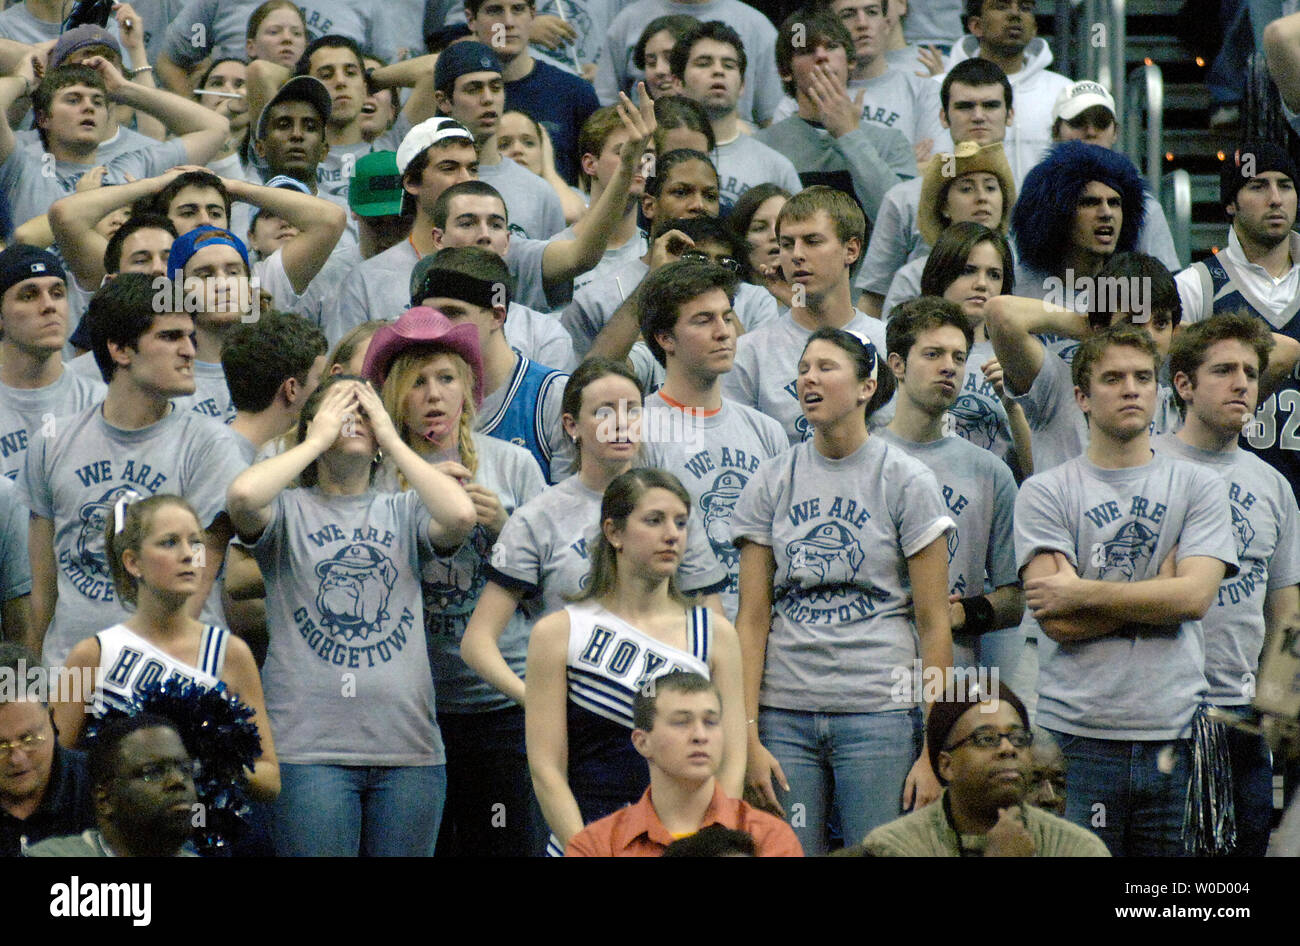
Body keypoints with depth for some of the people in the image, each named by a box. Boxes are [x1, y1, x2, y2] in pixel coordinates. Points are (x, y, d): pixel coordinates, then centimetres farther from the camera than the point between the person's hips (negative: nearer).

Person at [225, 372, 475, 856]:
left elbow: (460, 515, -8)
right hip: (310, 745, -3)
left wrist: (391, 438, 0)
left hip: (408, 745, 3)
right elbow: (242, 496, -17)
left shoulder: (404, 512, 13)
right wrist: (319, 439, -2)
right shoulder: (288, 511, 6)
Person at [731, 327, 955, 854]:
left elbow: (934, 625, -1)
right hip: (786, 716, 2)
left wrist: (934, 750, -7)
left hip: (880, 712, -2)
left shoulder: (905, 482, 1)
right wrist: (748, 736, -4)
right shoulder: (771, 484, 8)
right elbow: (752, 619, 6)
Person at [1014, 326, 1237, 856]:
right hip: (1077, 738, -1)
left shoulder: (1198, 487, 11)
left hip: (1177, 734, 2)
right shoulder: (1045, 493, 5)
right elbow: (1057, 621, -7)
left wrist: (1080, 593, -7)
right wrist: (1165, 581, -4)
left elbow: (1194, 597, -5)